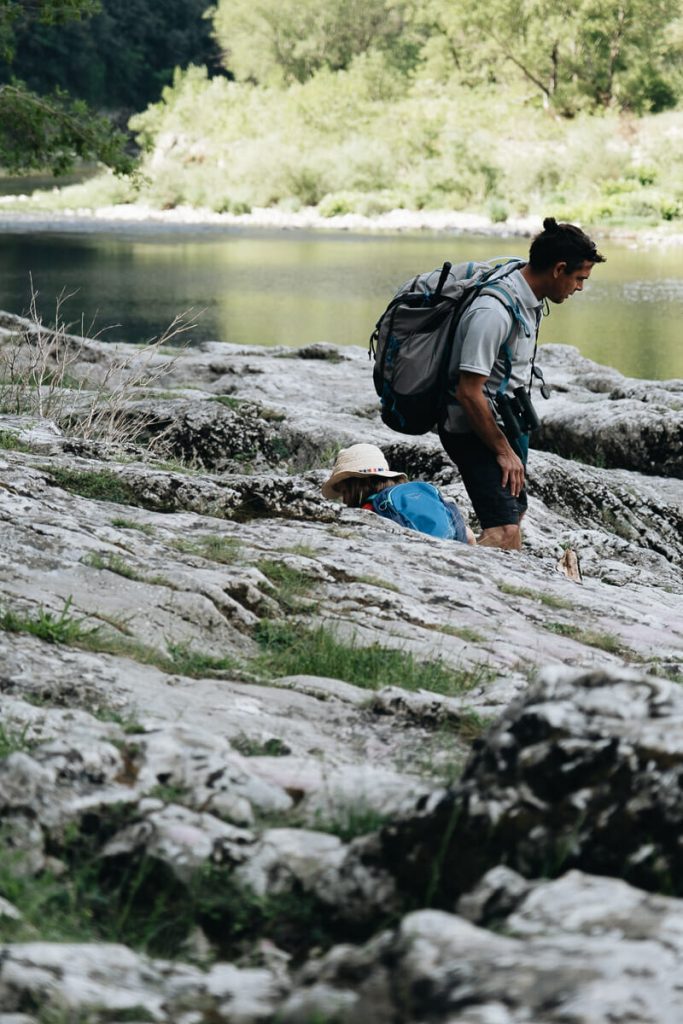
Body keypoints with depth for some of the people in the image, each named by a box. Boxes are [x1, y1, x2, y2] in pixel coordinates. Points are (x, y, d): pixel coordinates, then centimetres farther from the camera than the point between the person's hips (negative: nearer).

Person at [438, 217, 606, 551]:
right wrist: (504, 451, -19)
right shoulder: (494, 312, -27)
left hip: (505, 423, 10)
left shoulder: (529, 301, 5)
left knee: (515, 511, 26)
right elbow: (468, 393, -27)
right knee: (504, 532, -23)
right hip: (474, 431, -10)